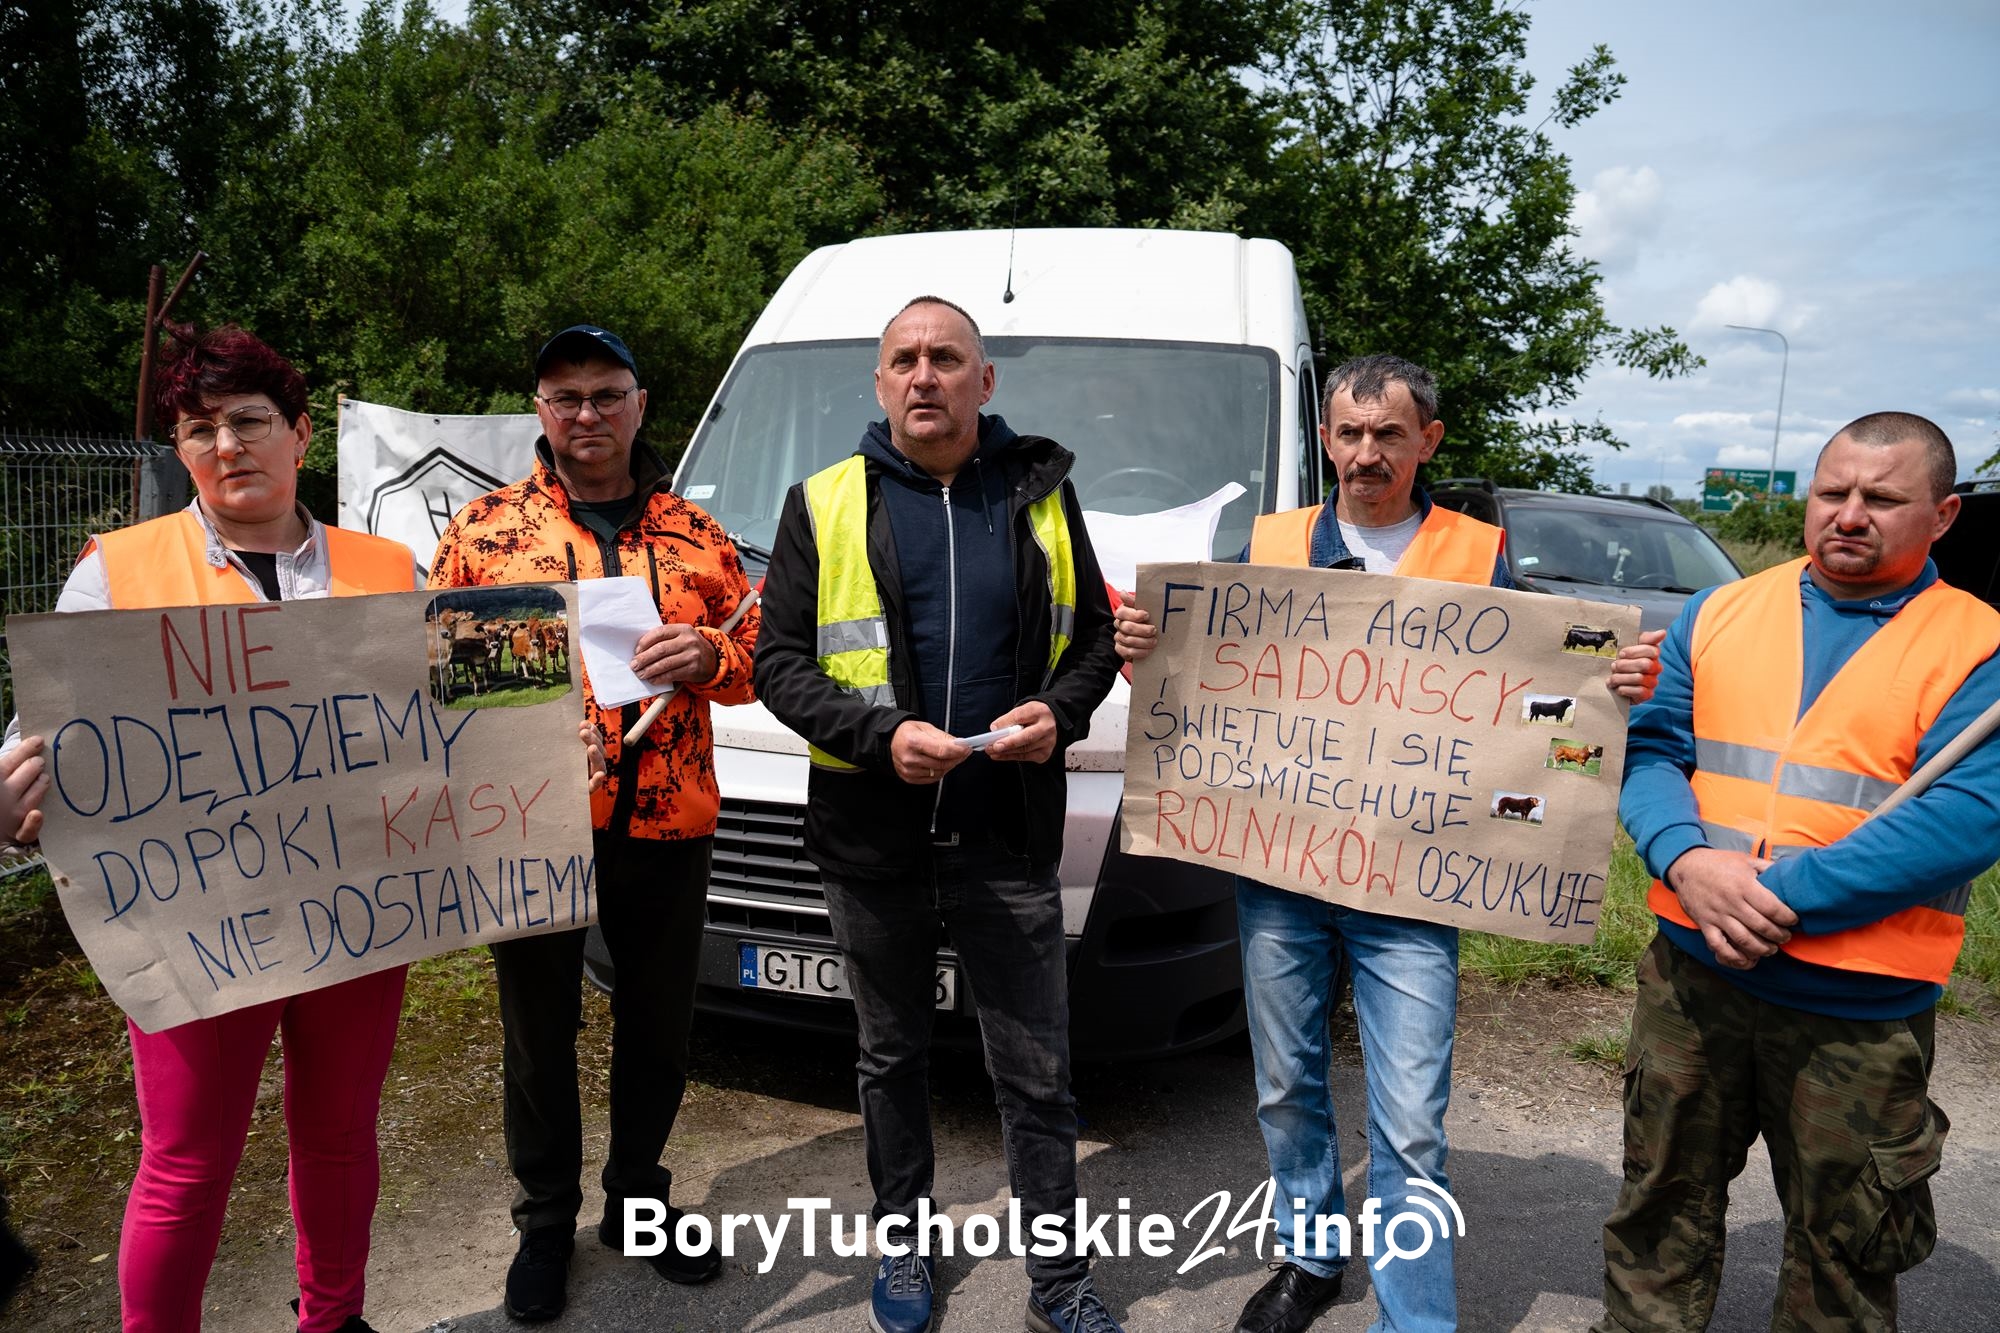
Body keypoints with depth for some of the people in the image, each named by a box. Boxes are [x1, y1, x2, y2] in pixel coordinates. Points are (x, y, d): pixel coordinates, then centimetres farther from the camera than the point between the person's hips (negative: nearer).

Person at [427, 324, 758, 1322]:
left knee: (657, 1024, 14)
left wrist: (708, 657, -12)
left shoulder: (693, 534, 8)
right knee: (539, 1032, 11)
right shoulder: (484, 528, 4)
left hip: (667, 824, 2)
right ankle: (546, 1220, 33)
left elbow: (753, 655, 9)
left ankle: (636, 1198, 37)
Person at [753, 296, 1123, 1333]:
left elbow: (1094, 637, 11)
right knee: (892, 1056, 18)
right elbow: (778, 662, -3)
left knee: (1038, 1074, 6)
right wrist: (882, 734, -19)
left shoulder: (1040, 495, 6)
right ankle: (903, 1246, 39)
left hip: (1010, 838, 0)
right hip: (872, 838, 0)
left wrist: (1059, 713, -11)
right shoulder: (824, 506, 1)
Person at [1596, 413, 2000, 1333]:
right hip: (1692, 976, 3)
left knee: (1845, 1254, 16)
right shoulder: (1718, 615, 5)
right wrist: (1688, 860, -19)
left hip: (1860, 1014, -2)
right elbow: (1650, 749, 0)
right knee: (1660, 1209, 17)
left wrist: (1785, 895, -22)